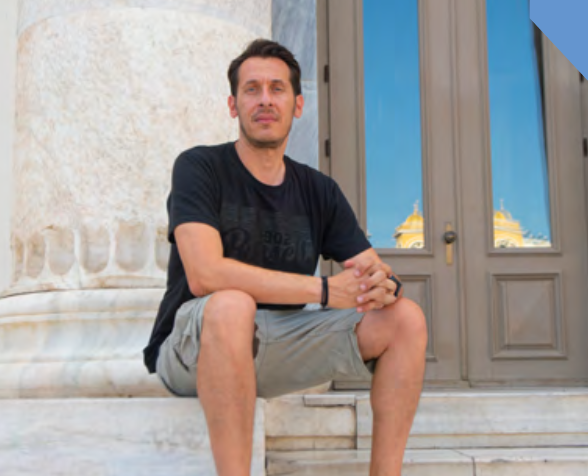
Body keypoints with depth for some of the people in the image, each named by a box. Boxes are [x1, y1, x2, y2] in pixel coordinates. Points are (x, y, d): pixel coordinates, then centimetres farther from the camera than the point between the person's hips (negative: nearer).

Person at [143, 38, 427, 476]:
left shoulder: (319, 191, 8)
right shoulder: (200, 167, -7)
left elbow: (376, 270, 3)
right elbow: (204, 274, -23)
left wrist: (385, 284, -24)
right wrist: (325, 289, -26)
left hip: (276, 348, 5)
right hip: (192, 347, -5)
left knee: (406, 318, -9)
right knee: (231, 305, -39)